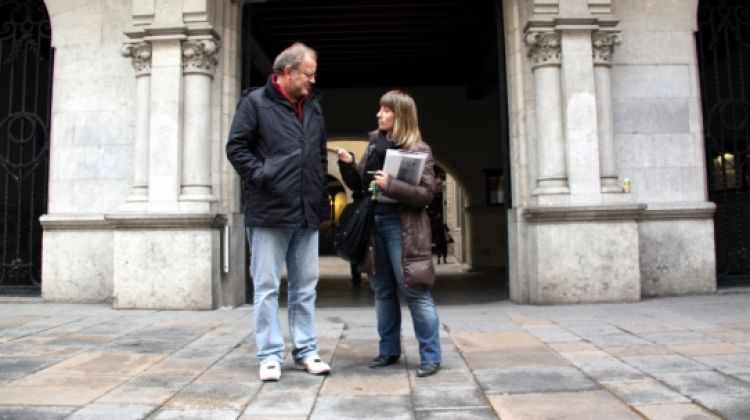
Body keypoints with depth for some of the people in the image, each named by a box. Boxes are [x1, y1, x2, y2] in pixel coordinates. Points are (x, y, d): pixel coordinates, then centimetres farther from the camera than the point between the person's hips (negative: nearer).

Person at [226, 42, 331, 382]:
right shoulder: (256, 102, -2)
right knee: (267, 286, 2)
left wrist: (320, 187, 12)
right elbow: (236, 148, -5)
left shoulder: (313, 105, 15)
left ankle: (305, 350, 21)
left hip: (307, 213, 6)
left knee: (305, 285, 10)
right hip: (268, 211, -5)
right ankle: (270, 355, 11)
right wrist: (261, 177, -13)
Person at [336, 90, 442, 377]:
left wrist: (391, 185, -22)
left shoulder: (418, 149, -4)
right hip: (373, 223, 6)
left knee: (414, 291, -4)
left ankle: (431, 356, 7)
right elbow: (358, 185, 17)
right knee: (383, 291, 13)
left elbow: (426, 193, -12)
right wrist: (347, 165, -1)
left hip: (401, 226, -6)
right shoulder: (374, 144, 13)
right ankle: (389, 350, 25)